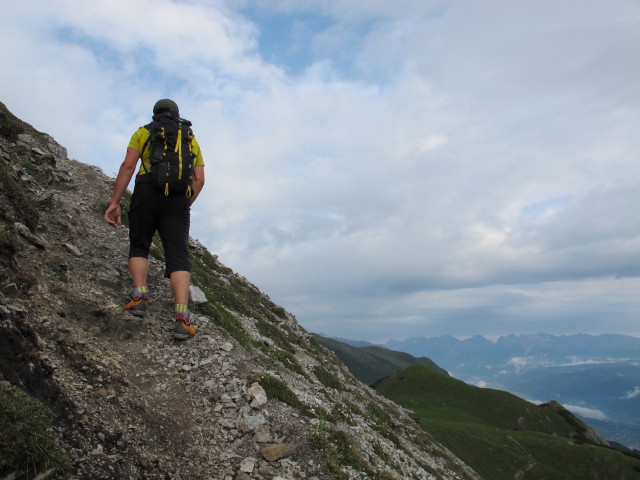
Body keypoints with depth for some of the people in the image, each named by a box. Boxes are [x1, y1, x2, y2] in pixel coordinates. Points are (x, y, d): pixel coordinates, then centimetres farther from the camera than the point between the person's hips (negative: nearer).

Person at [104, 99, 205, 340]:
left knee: (138, 246, 16)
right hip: (178, 199, 1)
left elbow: (128, 166, 3)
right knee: (178, 254, -6)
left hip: (147, 192, -1)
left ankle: (139, 296, -5)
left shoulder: (143, 132, 17)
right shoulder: (191, 139, 23)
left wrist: (114, 202, 0)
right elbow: (199, 179, 12)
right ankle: (182, 317, -21)